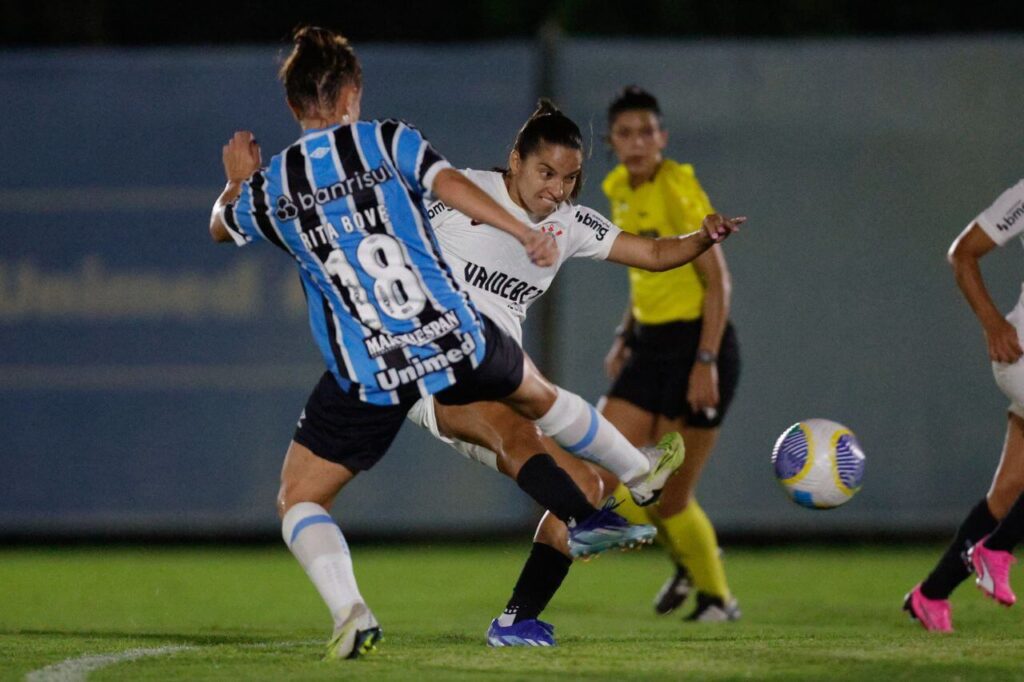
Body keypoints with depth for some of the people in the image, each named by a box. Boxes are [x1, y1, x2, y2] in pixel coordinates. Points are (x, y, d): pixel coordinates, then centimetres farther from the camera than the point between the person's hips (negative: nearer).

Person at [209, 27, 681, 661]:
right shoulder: (388, 140, 1)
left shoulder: (269, 187, 5)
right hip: (455, 340, 1)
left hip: (366, 376, -1)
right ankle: (644, 478, 56)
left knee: (299, 500, 11)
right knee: (536, 394, 33)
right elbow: (452, 186, -15)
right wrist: (526, 233, -18)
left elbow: (221, 226, 26)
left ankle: (349, 611, -15)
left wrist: (238, 179, 44)